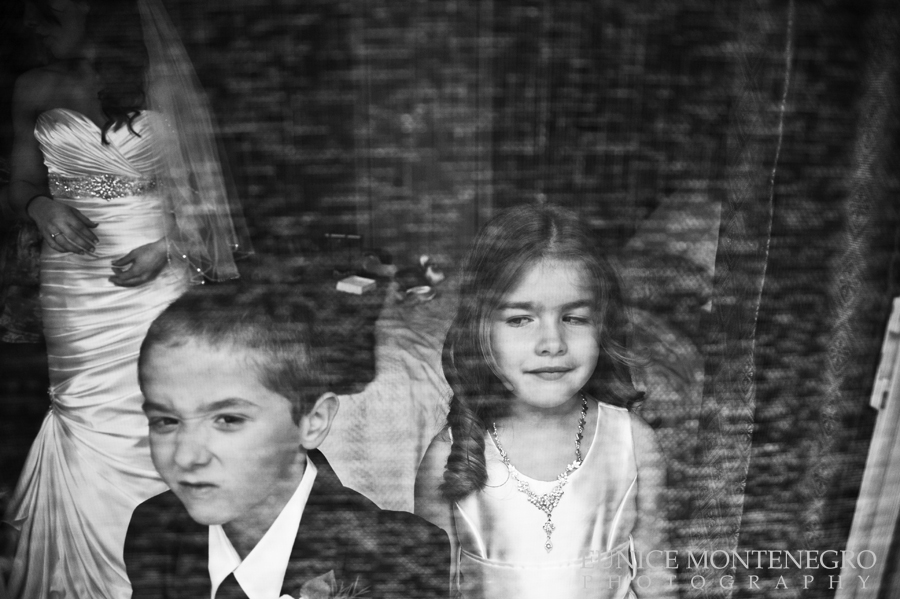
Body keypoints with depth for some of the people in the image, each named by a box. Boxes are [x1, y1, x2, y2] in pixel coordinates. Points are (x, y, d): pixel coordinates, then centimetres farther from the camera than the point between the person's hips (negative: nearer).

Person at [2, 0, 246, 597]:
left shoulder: (162, 86, -1)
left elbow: (206, 188, 1)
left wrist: (165, 250, -11)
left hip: (157, 279, -2)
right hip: (73, 288, 3)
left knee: (156, 427, 0)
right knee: (86, 429, 6)